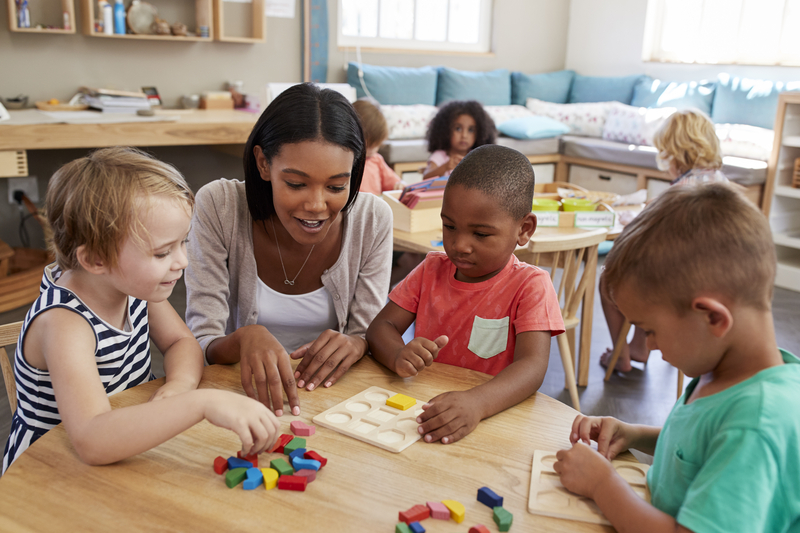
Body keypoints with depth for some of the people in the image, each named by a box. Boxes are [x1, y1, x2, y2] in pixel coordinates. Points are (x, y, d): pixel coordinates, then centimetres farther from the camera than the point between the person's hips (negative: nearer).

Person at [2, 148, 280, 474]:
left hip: (128, 448, 6)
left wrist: (179, 384, -19)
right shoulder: (63, 323, -28)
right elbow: (92, 442, -40)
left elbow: (182, 343, 4)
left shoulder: (132, 284, -8)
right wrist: (203, 403, -47)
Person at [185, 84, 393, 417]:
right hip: (245, 390, -1)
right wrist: (244, 338, -36)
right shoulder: (218, 207, -14)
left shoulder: (373, 219, -10)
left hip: (330, 392, 2)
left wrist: (355, 345, -26)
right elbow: (201, 347, -14)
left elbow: (373, 336, -3)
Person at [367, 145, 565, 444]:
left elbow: (532, 366, -20)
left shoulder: (529, 285, -7)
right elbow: (380, 326, 4)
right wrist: (399, 356, -20)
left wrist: (476, 403, -39)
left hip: (495, 417, -4)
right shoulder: (432, 270, 7)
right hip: (422, 407, 4)